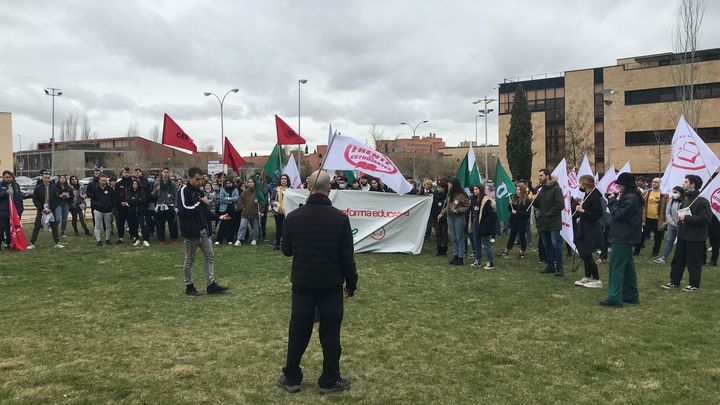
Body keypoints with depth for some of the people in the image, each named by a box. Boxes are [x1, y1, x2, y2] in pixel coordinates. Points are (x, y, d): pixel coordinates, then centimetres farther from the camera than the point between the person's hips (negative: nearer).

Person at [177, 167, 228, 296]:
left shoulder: (199, 191, 13)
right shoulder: (184, 191, -11)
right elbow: (184, 209, -24)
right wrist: (200, 203, -18)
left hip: (203, 230, 8)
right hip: (191, 231, -8)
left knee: (210, 256, 6)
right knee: (189, 259, 5)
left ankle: (211, 284, 11)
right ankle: (189, 286, 18)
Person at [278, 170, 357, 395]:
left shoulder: (293, 217, -6)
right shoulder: (340, 218, -11)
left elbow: (286, 250, 4)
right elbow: (347, 256, -9)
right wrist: (351, 284, 2)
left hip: (302, 284, 2)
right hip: (331, 285, -2)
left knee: (298, 331, 12)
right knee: (330, 332, 8)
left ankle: (291, 378, 23)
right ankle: (330, 381, 17)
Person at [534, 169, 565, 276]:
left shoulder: (556, 189, -8)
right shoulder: (542, 190, 16)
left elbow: (560, 205, -17)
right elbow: (538, 205, 16)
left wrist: (549, 214, -18)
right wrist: (533, 200, -4)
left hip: (554, 223, -8)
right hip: (543, 223, 8)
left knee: (556, 245, -6)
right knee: (547, 246, 11)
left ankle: (559, 268, -2)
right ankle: (550, 266, 20)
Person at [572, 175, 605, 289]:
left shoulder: (594, 197, -18)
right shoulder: (587, 195, 11)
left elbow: (598, 214, -24)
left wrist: (583, 211, -23)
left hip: (591, 231, -10)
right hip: (585, 229, 10)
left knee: (587, 255, -6)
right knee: (585, 255, 15)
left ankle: (597, 280, 3)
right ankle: (587, 277, 25)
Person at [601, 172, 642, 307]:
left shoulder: (630, 199, -19)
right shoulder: (633, 197, 13)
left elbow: (617, 215, -19)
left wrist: (612, 201, -8)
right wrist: (614, 200, 2)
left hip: (623, 238, -10)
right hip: (627, 237, 10)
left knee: (616, 267, -7)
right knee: (627, 266, 16)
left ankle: (614, 298, -6)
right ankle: (631, 295, 23)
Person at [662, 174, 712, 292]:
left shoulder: (702, 202, -15)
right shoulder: (686, 200, 12)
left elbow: (705, 220, -24)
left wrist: (686, 218, -22)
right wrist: (680, 217, 5)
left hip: (695, 238, -8)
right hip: (682, 236, 8)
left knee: (694, 263, 4)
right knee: (677, 260, 12)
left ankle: (695, 285, 17)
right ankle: (674, 282, 22)